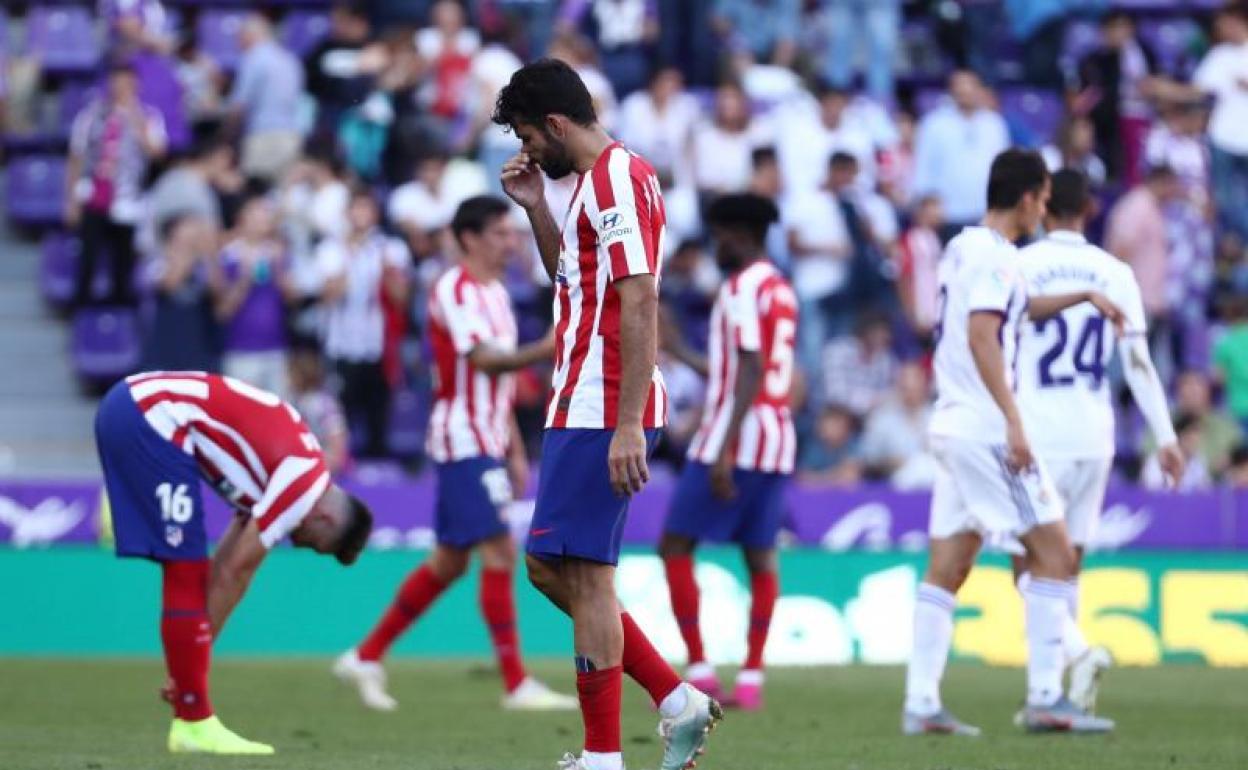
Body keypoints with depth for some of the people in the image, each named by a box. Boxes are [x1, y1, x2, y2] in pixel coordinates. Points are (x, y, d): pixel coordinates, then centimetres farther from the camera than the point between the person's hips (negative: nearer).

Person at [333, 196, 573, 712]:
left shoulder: (494, 293, 17)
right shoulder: (455, 290, -12)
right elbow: (484, 359, -25)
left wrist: (515, 451, 21)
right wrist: (545, 350, -36)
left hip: (486, 443, 10)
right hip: (464, 440, -10)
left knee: (450, 562, 11)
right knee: (499, 551, -12)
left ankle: (366, 657, 19)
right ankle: (515, 684, -12)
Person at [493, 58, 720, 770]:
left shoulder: (617, 179, -14)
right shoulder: (598, 180, 17)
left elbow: (640, 302, -21)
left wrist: (629, 425, -25)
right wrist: (536, 207, 16)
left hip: (600, 413, -11)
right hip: (582, 407, 11)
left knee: (584, 575, -7)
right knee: (549, 566, 14)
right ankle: (678, 701, 14)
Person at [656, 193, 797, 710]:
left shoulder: (742, 287, -10)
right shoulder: (782, 290, 18)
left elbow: (750, 372, -19)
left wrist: (724, 452, -23)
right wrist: (676, 351, 36)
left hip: (737, 436, -9)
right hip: (778, 439, 9)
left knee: (675, 546, -2)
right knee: (761, 555, 7)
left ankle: (699, 671, -7)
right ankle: (752, 677, 4)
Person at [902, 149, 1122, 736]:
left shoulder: (963, 247, 17)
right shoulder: (994, 256, -11)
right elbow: (982, 335, -21)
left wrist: (1084, 297, 41)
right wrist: (1013, 422, -24)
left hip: (951, 425, 9)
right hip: (986, 428, -9)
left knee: (946, 570, 6)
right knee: (1054, 553, -5)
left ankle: (921, 704, 2)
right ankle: (1045, 699, -9)